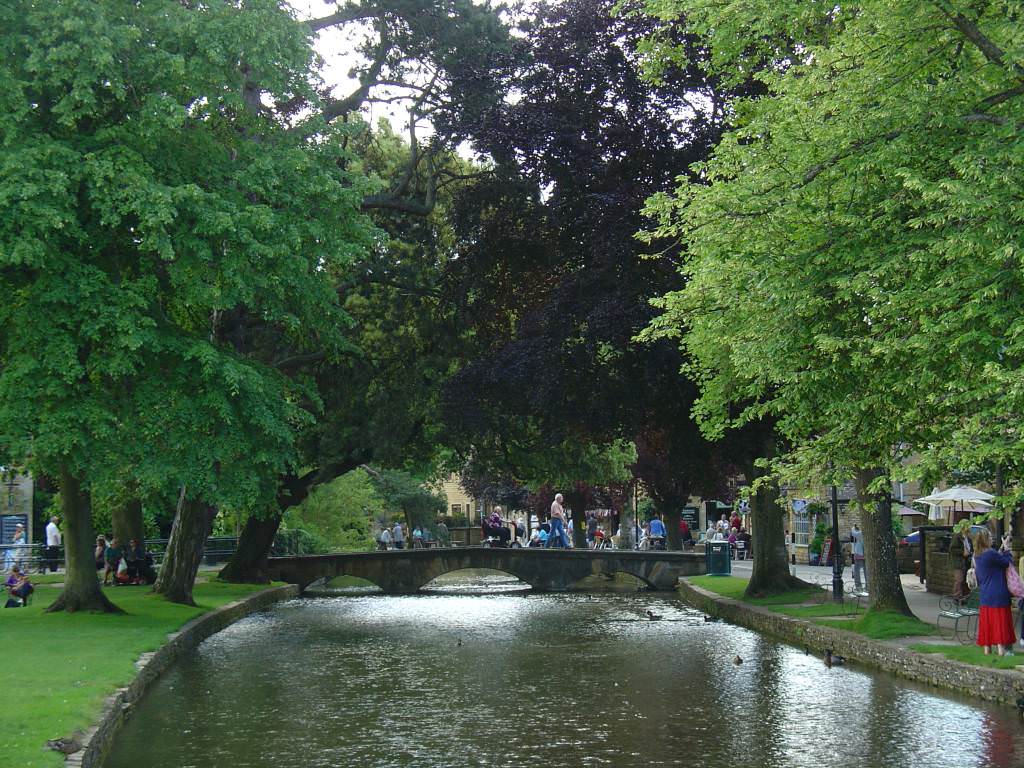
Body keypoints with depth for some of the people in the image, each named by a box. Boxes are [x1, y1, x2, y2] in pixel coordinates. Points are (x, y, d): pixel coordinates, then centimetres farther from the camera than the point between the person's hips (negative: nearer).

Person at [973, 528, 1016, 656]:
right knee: (1000, 621, -4)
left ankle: (987, 649, 13)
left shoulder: (978, 556, 8)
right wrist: (1006, 548, 2)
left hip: (985, 596, 8)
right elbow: (1008, 562, -7)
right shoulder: (990, 553, -17)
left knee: (986, 622, 11)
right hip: (998, 595, -8)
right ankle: (1001, 649, -7)